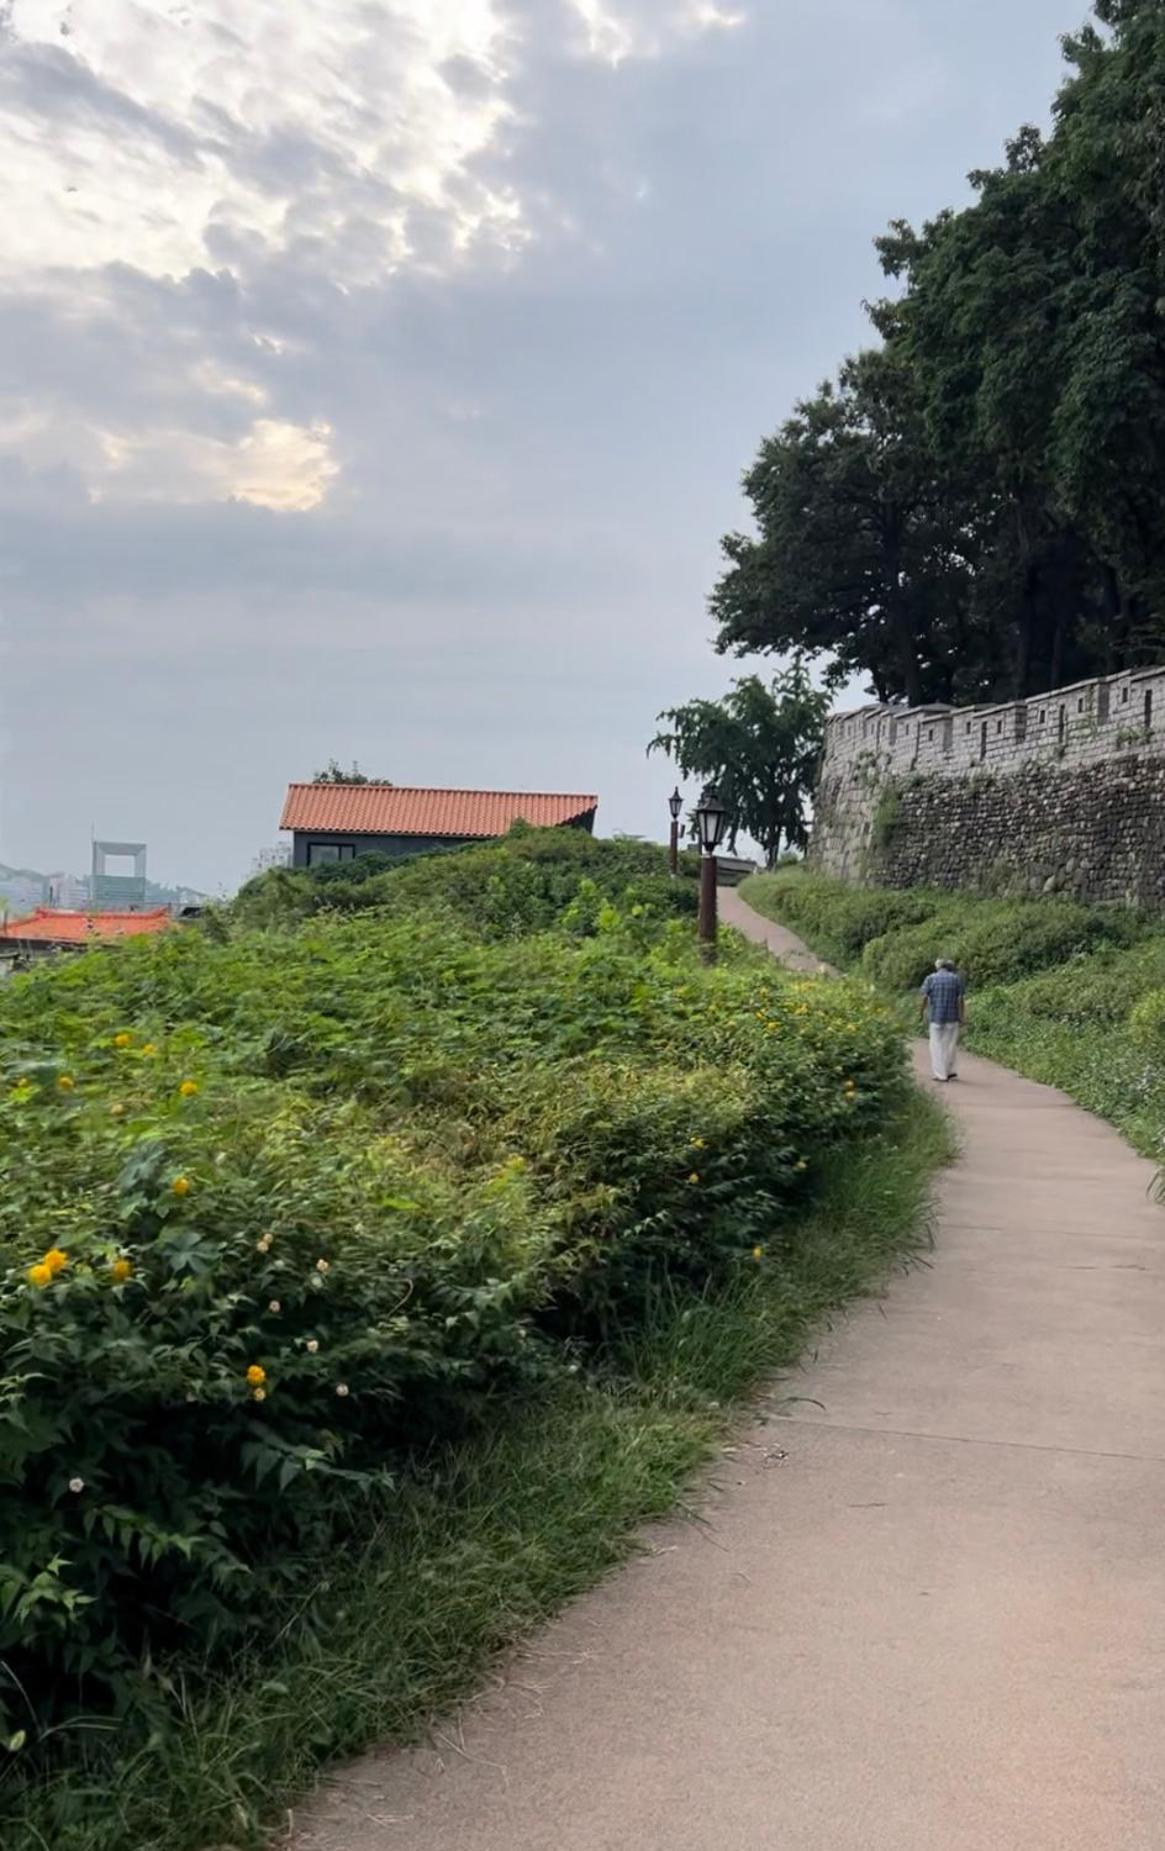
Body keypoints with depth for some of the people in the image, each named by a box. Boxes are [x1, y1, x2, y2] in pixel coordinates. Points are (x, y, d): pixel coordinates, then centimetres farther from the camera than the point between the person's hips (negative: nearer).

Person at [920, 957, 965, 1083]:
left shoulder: (931, 978, 1)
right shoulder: (956, 979, 3)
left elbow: (924, 997, -5)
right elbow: (961, 999, -3)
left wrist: (924, 1013, 6)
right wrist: (962, 1017, -1)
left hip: (936, 1017, -1)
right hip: (952, 1017, 1)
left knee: (937, 1045, 3)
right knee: (951, 1044, 13)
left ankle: (941, 1074, 0)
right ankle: (952, 1071, 11)